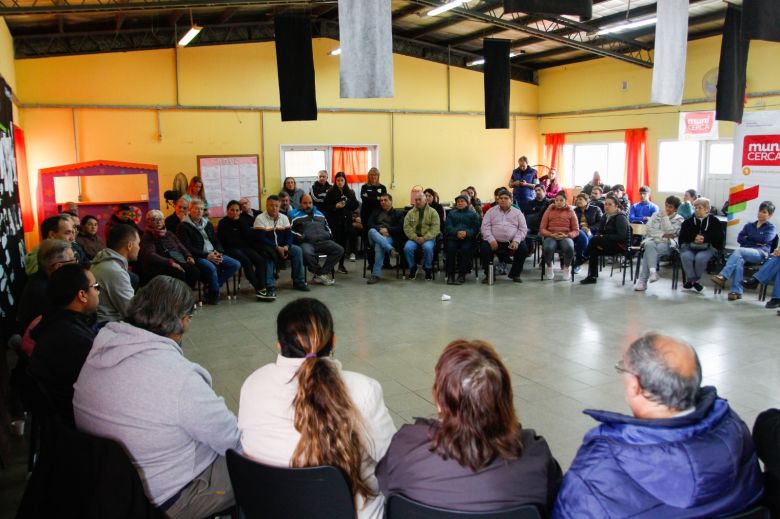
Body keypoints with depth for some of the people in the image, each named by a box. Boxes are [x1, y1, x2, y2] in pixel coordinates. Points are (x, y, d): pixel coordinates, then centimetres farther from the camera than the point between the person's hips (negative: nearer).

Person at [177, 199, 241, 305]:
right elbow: (187, 248, -11)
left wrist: (219, 253, -1)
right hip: (198, 257, -7)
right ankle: (213, 295, -14)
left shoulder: (207, 224, 22)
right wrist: (206, 256, -17)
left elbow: (216, 241, 23)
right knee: (211, 268, -38)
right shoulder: (184, 226, -1)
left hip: (213, 255, 7)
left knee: (236, 264, -12)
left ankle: (212, 287, -8)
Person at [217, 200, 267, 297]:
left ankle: (262, 287, -29)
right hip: (231, 249, -5)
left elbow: (248, 235, 3)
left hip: (245, 247, 5)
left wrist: (239, 222, -3)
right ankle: (258, 289, -30)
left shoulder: (242, 221, 18)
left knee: (260, 260, -21)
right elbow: (228, 241, -6)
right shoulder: (223, 223, 4)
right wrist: (242, 241, 1)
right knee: (247, 262, -31)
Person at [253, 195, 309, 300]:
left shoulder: (284, 218, 6)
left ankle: (299, 281, -7)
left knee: (297, 250, -16)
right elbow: (261, 238, -19)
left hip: (281, 246, 5)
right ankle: (270, 288, -38)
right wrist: (276, 248, -25)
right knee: (269, 256, -37)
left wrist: (286, 247, -19)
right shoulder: (260, 218, -11)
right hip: (266, 248, -5)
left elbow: (289, 235, 2)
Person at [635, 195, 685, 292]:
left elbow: (670, 232, -9)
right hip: (652, 240, 2)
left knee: (648, 252, -34)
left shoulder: (679, 219, 8)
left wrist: (665, 216, -4)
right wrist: (662, 234, -8)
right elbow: (648, 228, 3)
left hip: (667, 244, -2)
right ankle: (653, 272, -51)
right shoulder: (656, 214, 16)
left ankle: (642, 280, -37)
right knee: (649, 245, -37)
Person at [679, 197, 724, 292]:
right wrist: (694, 237, -14)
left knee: (700, 258, -34)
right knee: (685, 257, -31)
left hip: (707, 248, -2)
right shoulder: (689, 221, 14)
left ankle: (691, 280, -14)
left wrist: (705, 238, -15)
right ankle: (692, 279, -21)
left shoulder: (714, 221, 8)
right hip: (689, 247, 2)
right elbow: (682, 236, 5)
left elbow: (719, 237, 0)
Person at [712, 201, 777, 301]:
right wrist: (756, 241, -1)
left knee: (739, 251, -36)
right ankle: (736, 292, -42)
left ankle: (723, 276, -43)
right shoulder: (749, 225, 26)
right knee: (739, 260, -36)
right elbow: (739, 239, 11)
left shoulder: (771, 227, 16)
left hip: (760, 253, -3)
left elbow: (765, 239, -5)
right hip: (745, 251, 3)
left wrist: (749, 237, 6)